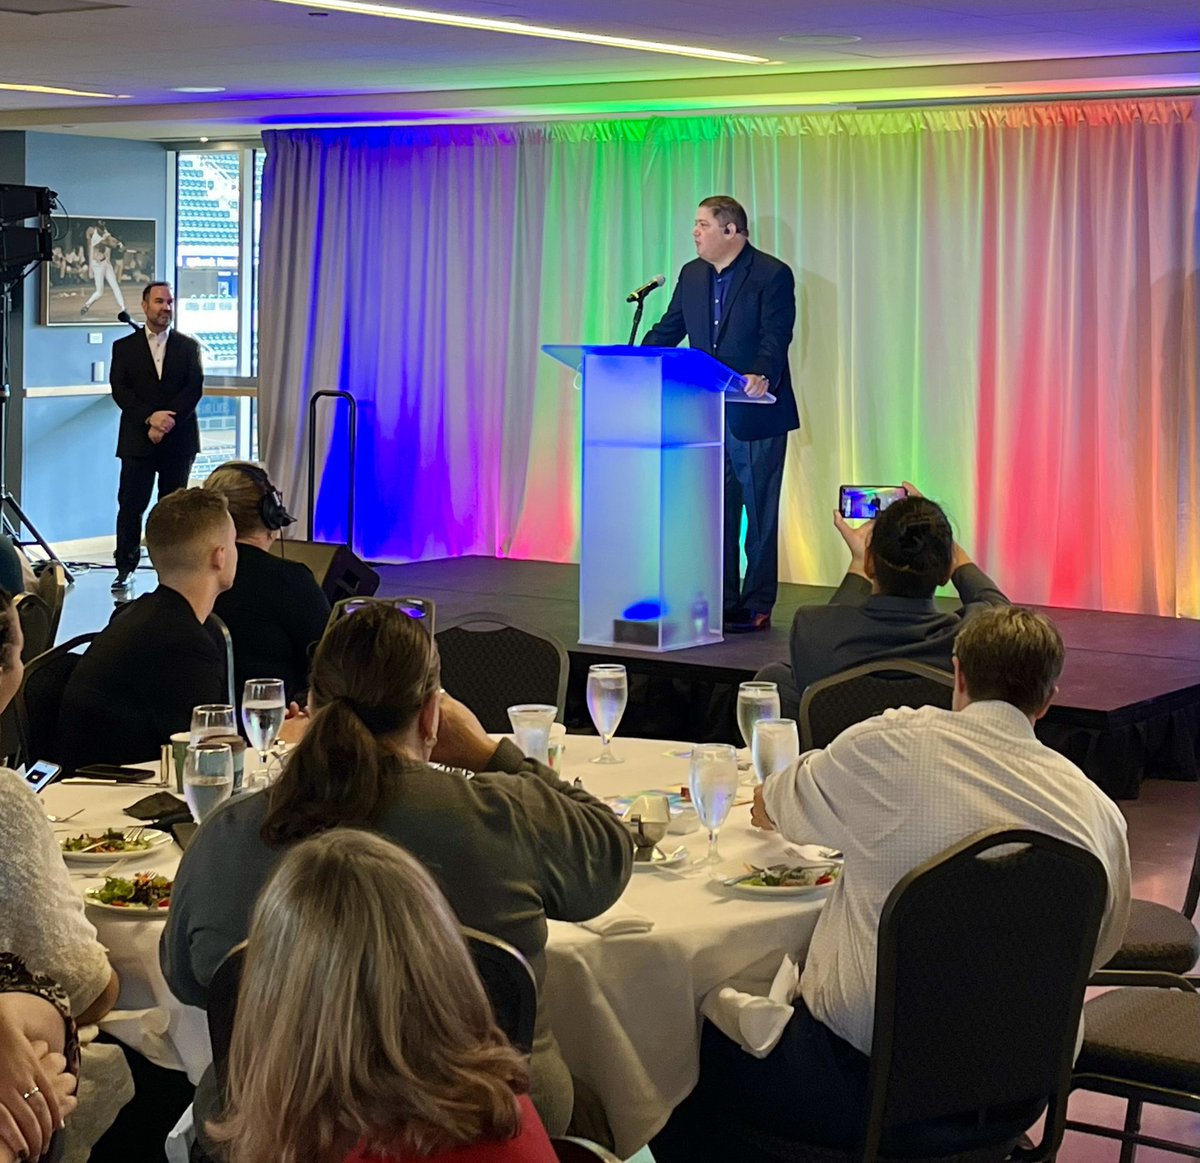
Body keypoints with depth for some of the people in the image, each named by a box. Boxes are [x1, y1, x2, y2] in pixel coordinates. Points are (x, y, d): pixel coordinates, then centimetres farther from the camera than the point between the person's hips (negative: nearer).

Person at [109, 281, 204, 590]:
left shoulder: (188, 346, 9)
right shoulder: (124, 347, 8)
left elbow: (195, 388, -1)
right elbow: (120, 390, -2)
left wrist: (168, 420, -14)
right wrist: (150, 417, -16)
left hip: (178, 439, 0)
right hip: (137, 440, 0)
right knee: (130, 505, -4)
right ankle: (125, 568, 3)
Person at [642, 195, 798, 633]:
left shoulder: (772, 275, -9)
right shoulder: (691, 275, 11)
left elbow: (775, 336, -19)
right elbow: (668, 330, 13)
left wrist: (762, 377, -37)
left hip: (755, 413, -6)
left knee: (759, 512, 1)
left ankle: (756, 607, 7)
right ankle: (721, 604, 17)